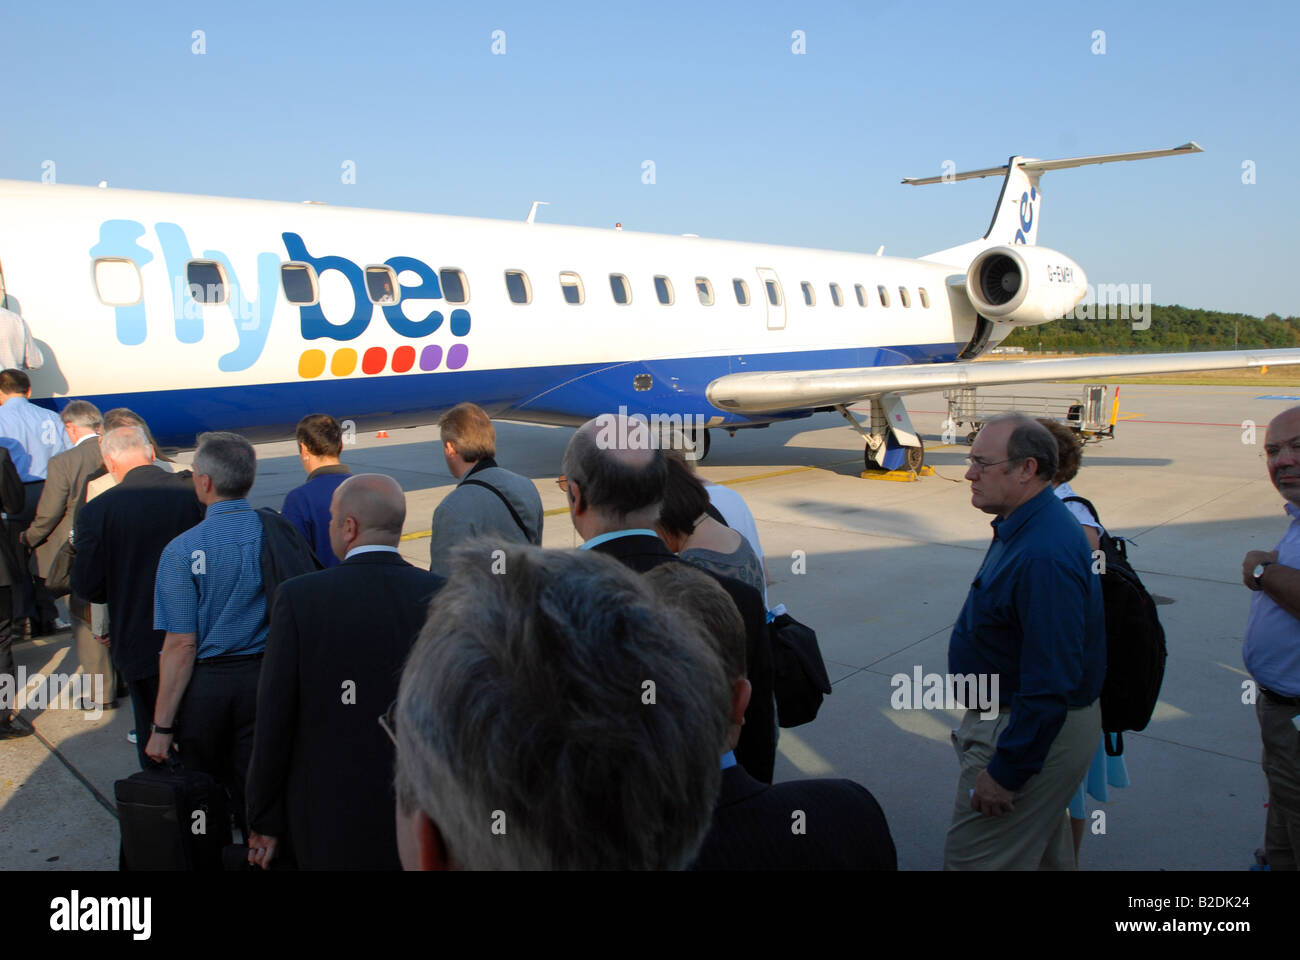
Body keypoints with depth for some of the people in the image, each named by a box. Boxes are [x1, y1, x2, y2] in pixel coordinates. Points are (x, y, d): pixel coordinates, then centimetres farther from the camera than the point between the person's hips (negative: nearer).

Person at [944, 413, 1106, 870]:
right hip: (1015, 715, 10)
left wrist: (1006, 772, -23)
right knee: (1045, 852, 26)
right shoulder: (1024, 527, 5)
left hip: (1031, 731, -10)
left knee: (973, 859, 0)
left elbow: (1051, 682, -30)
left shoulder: (1044, 556, -30)